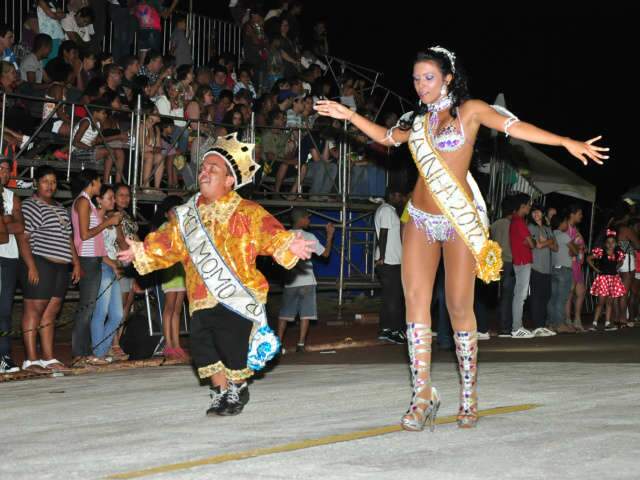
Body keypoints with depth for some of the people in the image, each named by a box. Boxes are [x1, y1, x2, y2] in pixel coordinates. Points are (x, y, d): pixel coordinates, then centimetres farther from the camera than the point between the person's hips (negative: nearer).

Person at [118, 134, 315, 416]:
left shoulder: (246, 213, -4)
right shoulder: (187, 215, 13)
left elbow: (270, 234, -15)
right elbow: (168, 243, 20)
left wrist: (288, 246, -31)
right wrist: (141, 252, 14)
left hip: (237, 298, -5)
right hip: (201, 299, 5)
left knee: (233, 348, -5)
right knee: (202, 348, 0)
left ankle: (238, 390, 23)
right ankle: (221, 391, 23)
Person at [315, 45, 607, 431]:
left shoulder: (469, 110, -3)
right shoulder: (419, 120, 12)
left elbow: (513, 126, -13)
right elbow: (387, 137, 28)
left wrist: (567, 143, -23)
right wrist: (349, 115, 22)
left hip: (460, 222, -5)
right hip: (421, 220, 5)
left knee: (460, 308, -4)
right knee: (416, 301, -5)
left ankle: (469, 395, 7)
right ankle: (423, 392, -1)